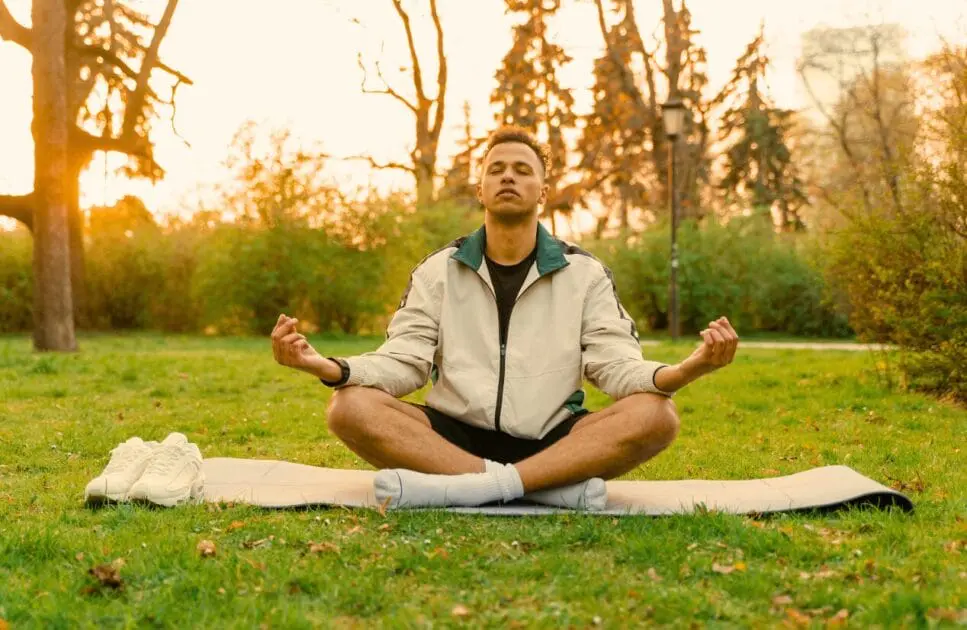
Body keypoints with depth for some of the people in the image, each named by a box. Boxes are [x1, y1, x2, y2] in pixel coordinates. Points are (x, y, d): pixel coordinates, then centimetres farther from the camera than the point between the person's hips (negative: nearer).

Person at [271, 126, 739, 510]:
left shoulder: (584, 273, 6)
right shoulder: (438, 271, 8)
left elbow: (617, 366, -4)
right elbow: (402, 363, -1)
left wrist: (686, 369, -27)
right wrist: (327, 367, -23)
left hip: (551, 443, 0)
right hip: (455, 438, 1)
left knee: (656, 415, -27)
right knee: (351, 408, -27)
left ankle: (464, 487, -37)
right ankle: (557, 485, -33)